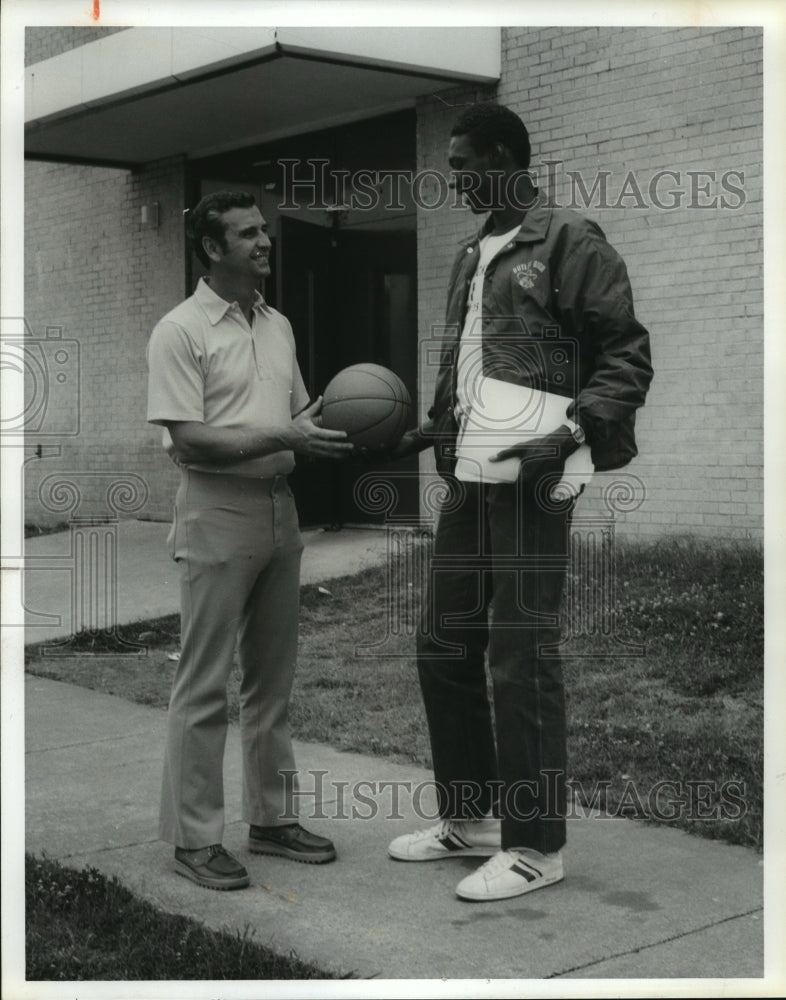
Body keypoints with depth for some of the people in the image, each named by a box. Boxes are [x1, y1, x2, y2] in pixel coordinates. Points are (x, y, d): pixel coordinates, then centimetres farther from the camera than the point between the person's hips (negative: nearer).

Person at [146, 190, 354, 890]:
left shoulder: (278, 326, 13)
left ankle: (272, 818, 24)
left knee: (272, 677, 13)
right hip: (218, 517, -7)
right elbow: (189, 441, -17)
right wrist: (285, 438, -23)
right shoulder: (181, 332, -10)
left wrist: (338, 429, -2)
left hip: (279, 510, 7)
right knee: (205, 685, -1)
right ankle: (194, 836, 8)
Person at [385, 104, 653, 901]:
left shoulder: (568, 242, -6)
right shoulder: (471, 256, 18)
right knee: (444, 648, 11)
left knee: (520, 657, -4)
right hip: (468, 477, 8)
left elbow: (627, 356, -8)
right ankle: (468, 819, 26)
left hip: (529, 480, -8)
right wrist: (426, 432, 11)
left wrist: (569, 434, -20)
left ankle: (535, 845, 8)